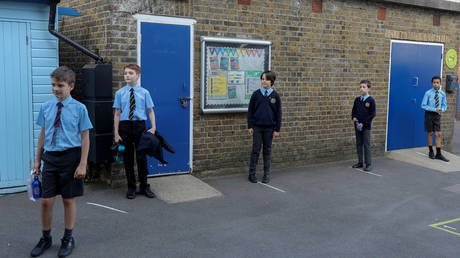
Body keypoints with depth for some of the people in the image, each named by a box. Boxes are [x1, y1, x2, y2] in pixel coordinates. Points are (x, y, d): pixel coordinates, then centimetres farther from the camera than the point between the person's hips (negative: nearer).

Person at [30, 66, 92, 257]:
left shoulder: (79, 108, -7)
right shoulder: (46, 107, 4)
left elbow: (85, 138, -5)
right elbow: (43, 134, 11)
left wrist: (82, 164, -9)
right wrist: (37, 160, 11)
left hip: (70, 157, -3)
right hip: (50, 158, 3)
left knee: (69, 200, 9)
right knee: (46, 201, 5)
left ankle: (68, 239, 26)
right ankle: (46, 238, 26)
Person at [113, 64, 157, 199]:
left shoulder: (144, 92, 2)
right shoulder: (119, 93, 3)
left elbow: (150, 111, 6)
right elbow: (117, 114, 2)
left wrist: (153, 127, -6)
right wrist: (116, 133, -2)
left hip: (140, 125, -1)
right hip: (125, 126, 1)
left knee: (141, 157, 4)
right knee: (128, 158, 7)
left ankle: (144, 186, 19)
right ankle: (131, 188, 20)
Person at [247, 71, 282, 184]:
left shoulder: (275, 95, 0)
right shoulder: (256, 94, 1)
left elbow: (278, 113, 2)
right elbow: (250, 111, 4)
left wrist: (277, 129, 0)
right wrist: (250, 126, -1)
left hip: (269, 127, 0)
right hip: (257, 127, 0)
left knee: (267, 150, 8)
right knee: (255, 150, 3)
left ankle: (266, 174, 17)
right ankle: (252, 173, 11)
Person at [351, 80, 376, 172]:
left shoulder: (371, 100, -9)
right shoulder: (357, 100, 6)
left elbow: (372, 114, -11)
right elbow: (353, 111, 16)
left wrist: (363, 123, -15)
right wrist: (353, 117, -6)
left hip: (366, 127, -5)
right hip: (357, 125, 5)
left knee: (367, 145, -2)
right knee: (359, 144, 11)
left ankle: (368, 164, 4)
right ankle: (360, 162, 22)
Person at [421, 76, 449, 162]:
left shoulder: (442, 94, 0)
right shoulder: (428, 93, -10)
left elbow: (444, 105, 13)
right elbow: (423, 105, -9)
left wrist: (442, 109, -11)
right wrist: (434, 109, -17)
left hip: (437, 115, 3)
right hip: (429, 114, -2)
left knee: (438, 134, -1)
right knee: (430, 133, 7)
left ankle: (438, 154, 2)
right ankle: (431, 152, 21)